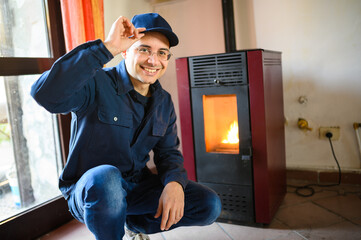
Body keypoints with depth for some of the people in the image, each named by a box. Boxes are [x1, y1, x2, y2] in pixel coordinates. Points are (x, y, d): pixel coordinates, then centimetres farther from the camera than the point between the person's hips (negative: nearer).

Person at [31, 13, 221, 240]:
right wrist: (107, 48, -38)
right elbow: (47, 94, -38)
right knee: (107, 177, -41)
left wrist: (174, 182, -18)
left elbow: (168, 151, 4)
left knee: (209, 205, -5)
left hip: (136, 187, 6)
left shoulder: (163, 102, 2)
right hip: (90, 190, -5)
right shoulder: (97, 84, -18)